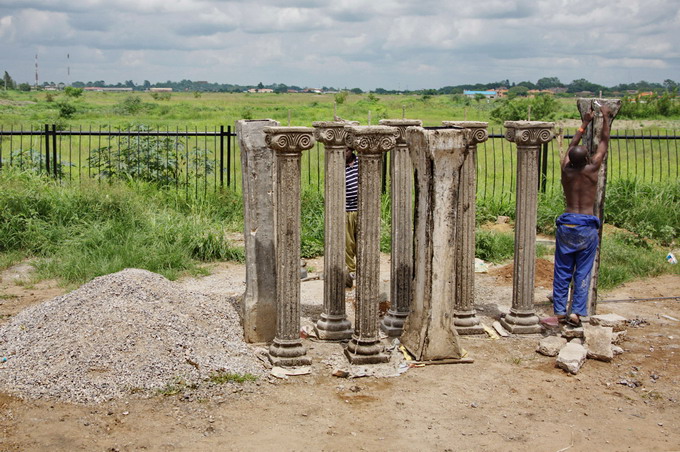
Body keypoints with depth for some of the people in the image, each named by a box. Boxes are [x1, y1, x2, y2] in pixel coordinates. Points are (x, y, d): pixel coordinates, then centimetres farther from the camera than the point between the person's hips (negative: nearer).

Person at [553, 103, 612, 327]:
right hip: (587, 226, -2)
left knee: (562, 271, 8)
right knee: (583, 272, 4)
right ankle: (576, 312, 0)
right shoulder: (592, 170, -8)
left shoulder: (565, 170, -1)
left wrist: (584, 124, 28)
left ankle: (560, 311, 10)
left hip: (567, 224, 2)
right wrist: (606, 117, 17)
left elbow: (572, 146, 17)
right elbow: (604, 143, 5)